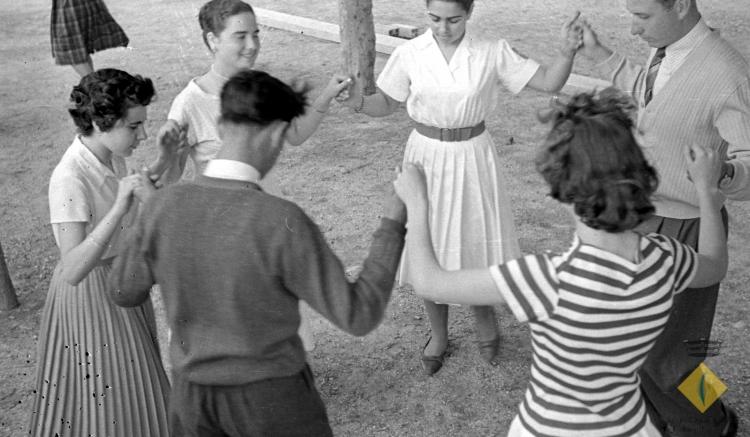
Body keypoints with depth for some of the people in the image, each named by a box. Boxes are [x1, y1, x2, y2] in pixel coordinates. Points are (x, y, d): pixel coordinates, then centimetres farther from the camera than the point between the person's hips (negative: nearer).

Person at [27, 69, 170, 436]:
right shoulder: (70, 179, -29)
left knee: (128, 391, 24)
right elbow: (73, 270, -36)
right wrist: (120, 206, -42)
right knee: (101, 397, 9)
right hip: (90, 293, -8)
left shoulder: (111, 156, -5)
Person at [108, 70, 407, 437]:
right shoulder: (284, 224, -30)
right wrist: (392, 226, -14)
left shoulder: (165, 205, -17)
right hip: (272, 397, -3)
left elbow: (124, 292, 0)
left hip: (193, 392, 4)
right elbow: (359, 316, -24)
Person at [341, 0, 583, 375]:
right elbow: (386, 104, 2)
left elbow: (549, 83, -8)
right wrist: (358, 102, -19)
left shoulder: (492, 53, -9)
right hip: (426, 157, 1)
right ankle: (438, 335, 33)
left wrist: (566, 52, -26)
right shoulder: (409, 54, -7)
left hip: (472, 158, -1)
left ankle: (484, 319, 39)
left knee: (478, 245, 7)